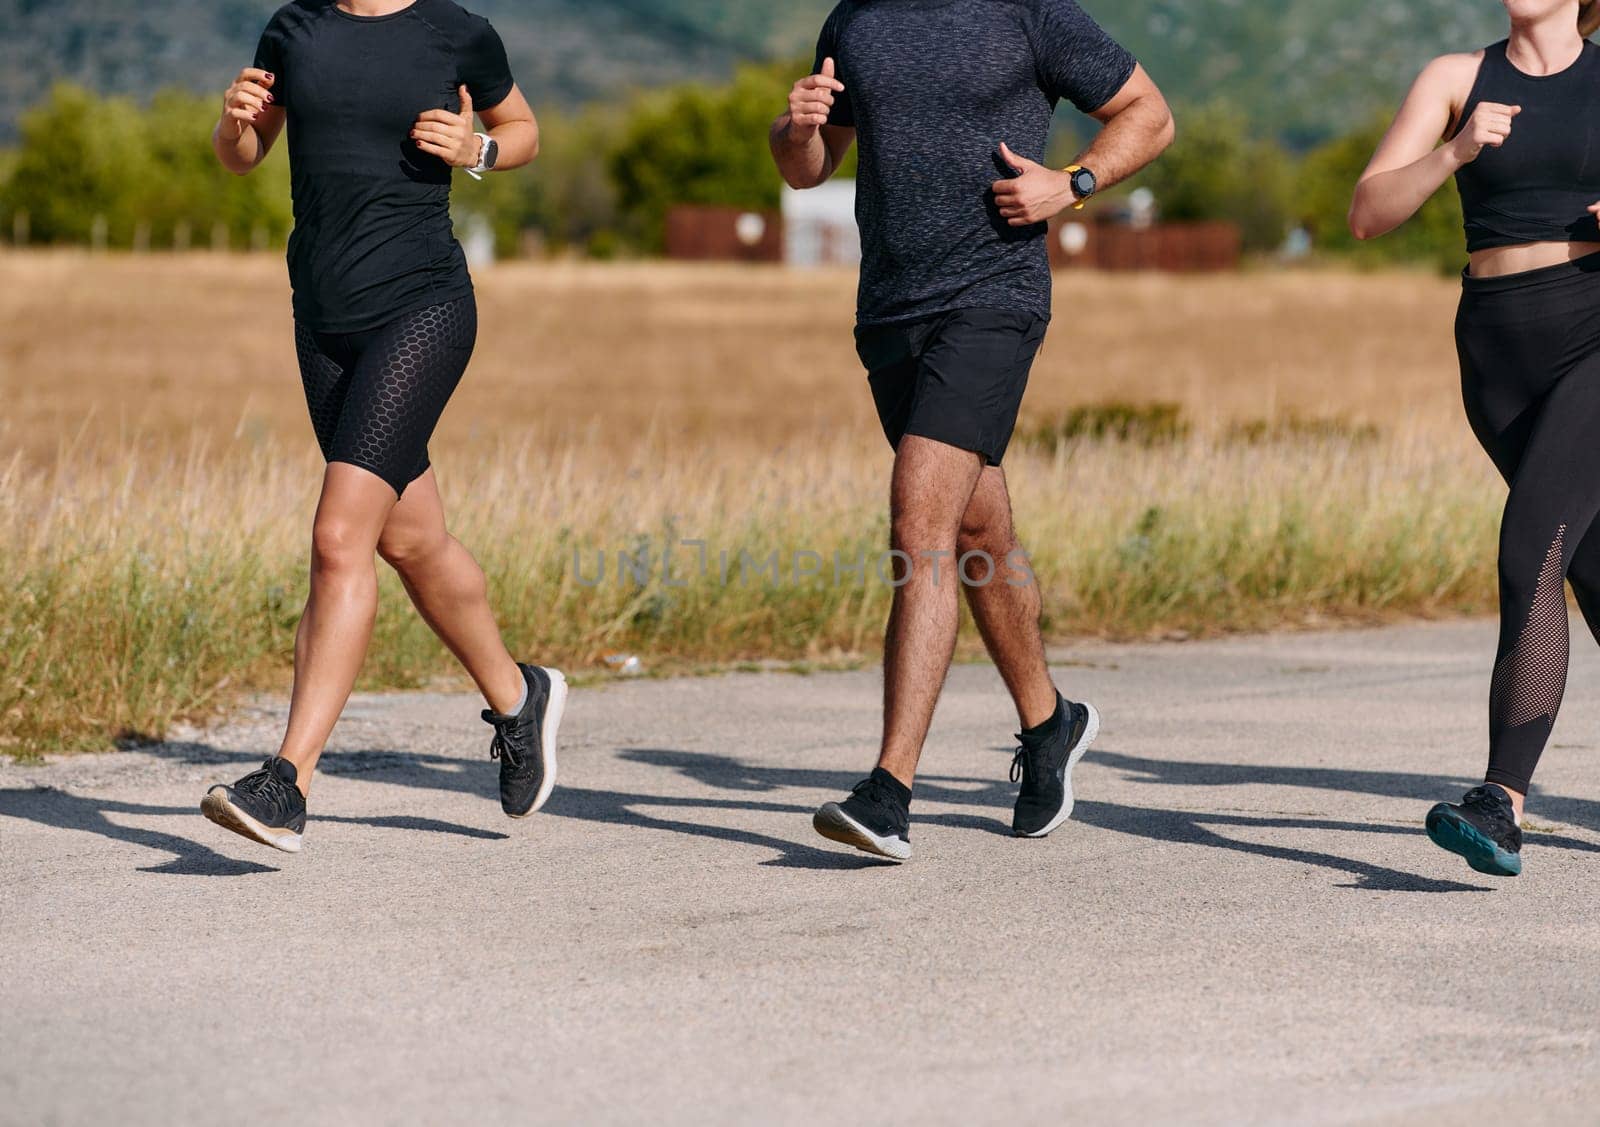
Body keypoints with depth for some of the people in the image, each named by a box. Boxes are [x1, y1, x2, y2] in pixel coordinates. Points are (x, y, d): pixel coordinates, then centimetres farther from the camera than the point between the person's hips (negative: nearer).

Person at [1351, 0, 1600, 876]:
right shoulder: (1455, 79, 8)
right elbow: (1367, 214, -1)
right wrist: (1455, 152, -18)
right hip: (1502, 360, 3)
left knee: (1528, 553, -21)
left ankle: (1503, 807, -26)